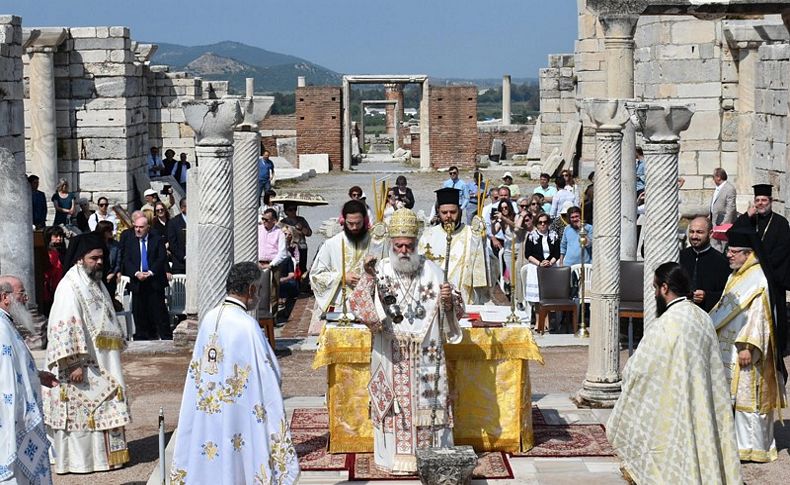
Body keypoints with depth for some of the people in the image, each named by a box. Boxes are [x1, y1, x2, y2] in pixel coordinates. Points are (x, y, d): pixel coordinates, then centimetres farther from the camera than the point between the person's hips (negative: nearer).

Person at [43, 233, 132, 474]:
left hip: (101, 362, 9)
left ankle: (104, 452, 20)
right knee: (80, 407, -2)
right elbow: (64, 328, -22)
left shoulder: (97, 284, 13)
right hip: (81, 364, -9)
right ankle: (79, 459, 5)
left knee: (103, 404, 12)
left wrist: (117, 347, 20)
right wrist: (74, 363, -26)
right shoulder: (69, 287, -16)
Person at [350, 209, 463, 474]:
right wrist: (368, 280, -23)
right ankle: (394, 456, 10)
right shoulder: (380, 270, 0)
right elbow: (359, 306, -8)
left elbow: (455, 310, 9)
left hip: (426, 354, 1)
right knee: (394, 404, 2)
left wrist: (449, 299, -13)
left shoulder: (432, 271, 5)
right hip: (391, 355, -1)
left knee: (428, 402, 5)